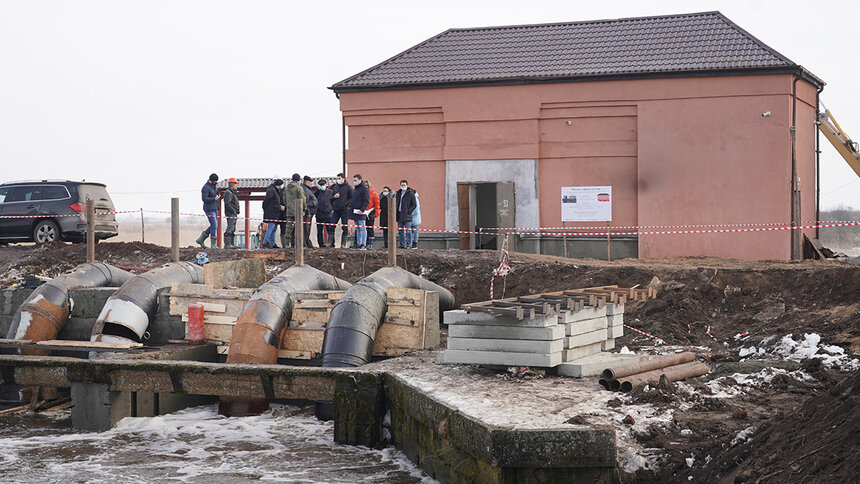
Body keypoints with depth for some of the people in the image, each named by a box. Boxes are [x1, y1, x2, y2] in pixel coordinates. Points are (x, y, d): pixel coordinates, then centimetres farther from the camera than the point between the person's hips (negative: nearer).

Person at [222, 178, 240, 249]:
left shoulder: (233, 192, 22)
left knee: (233, 229, 11)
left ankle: (231, 244, 14)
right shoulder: (228, 192, -11)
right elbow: (227, 204, -21)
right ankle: (227, 244, -17)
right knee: (230, 228, -14)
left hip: (234, 213, 11)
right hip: (230, 213, -11)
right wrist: (233, 210, -19)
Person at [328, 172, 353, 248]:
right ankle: (331, 243, 4)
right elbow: (331, 198, 20)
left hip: (344, 210, -5)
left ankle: (343, 244, 4)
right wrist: (334, 197, -3)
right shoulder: (335, 187, 14)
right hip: (336, 210, 5)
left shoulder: (348, 187, -1)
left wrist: (345, 203, -16)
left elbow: (352, 198, -3)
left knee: (344, 227, -2)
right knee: (331, 226, -1)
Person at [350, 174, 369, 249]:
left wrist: (362, 210, -21)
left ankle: (363, 244, -9)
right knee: (357, 228, 11)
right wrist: (350, 204, 14)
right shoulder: (355, 190, 19)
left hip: (361, 212, -9)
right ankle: (358, 244, 14)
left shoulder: (364, 189, -8)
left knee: (362, 228, -9)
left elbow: (366, 201, -13)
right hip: (355, 212, 9)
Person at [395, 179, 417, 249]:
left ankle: (409, 245, -1)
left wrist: (408, 212, -14)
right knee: (400, 231, 9)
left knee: (408, 231, -4)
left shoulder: (411, 194, -3)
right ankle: (401, 245, 15)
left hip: (406, 215, -6)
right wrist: (396, 212, 8)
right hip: (399, 215, 6)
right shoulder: (398, 193, 15)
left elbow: (414, 205, -5)